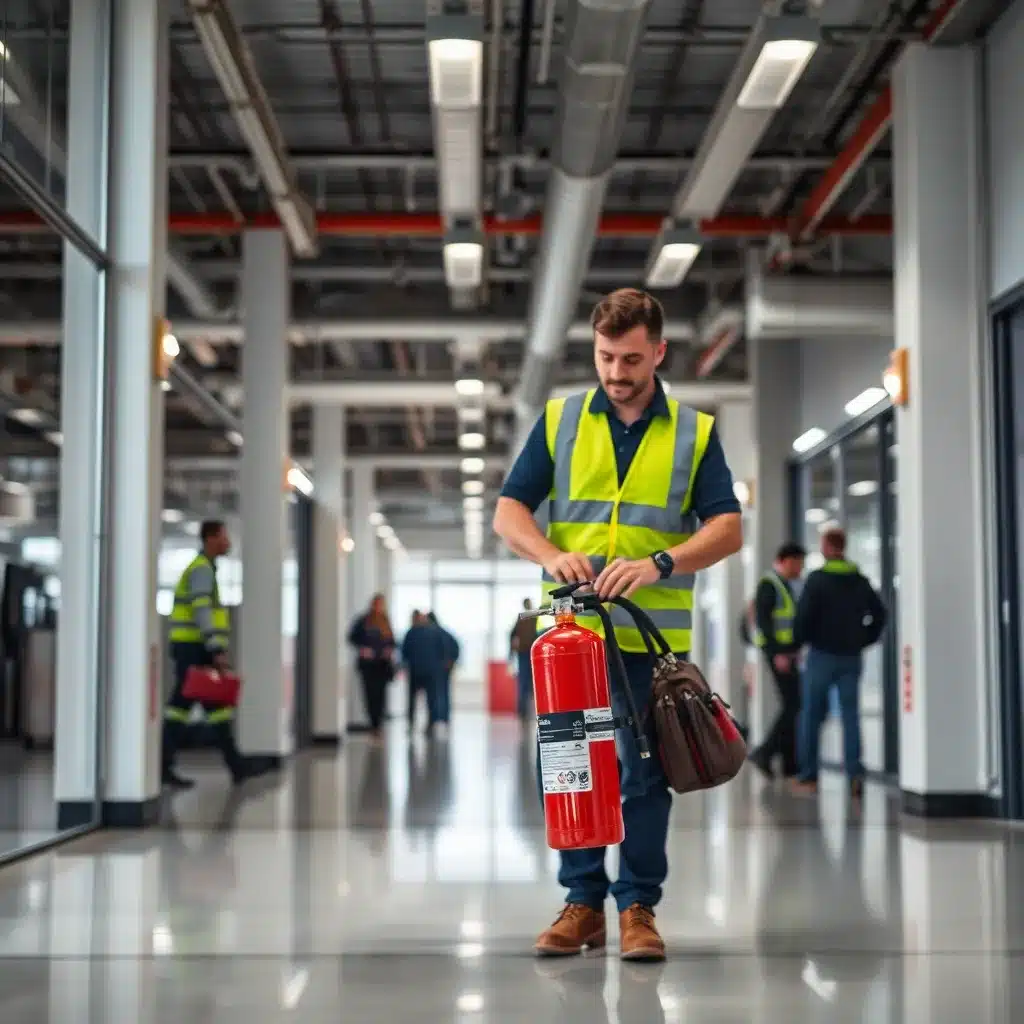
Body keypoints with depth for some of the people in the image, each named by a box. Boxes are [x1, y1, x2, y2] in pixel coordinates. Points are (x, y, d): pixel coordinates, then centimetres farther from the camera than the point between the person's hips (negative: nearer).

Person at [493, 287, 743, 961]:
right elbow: (509, 512, 4)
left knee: (645, 776, 2)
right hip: (570, 628, 2)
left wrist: (659, 563, -20)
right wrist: (552, 555, -16)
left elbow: (727, 529, -3)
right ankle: (583, 901, 17)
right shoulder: (559, 421, 8)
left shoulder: (695, 432, 5)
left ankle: (639, 907, 13)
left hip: (653, 634, -1)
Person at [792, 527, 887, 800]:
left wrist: (797, 643, -5)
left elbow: (804, 615, -17)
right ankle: (855, 772, -11)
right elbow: (879, 613, 12)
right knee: (851, 715, 3)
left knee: (812, 715, 5)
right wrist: (865, 640, 15)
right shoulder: (861, 581, 8)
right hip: (851, 657, 4)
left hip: (822, 655, -4)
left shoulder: (817, 579, -10)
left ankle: (808, 777, 9)